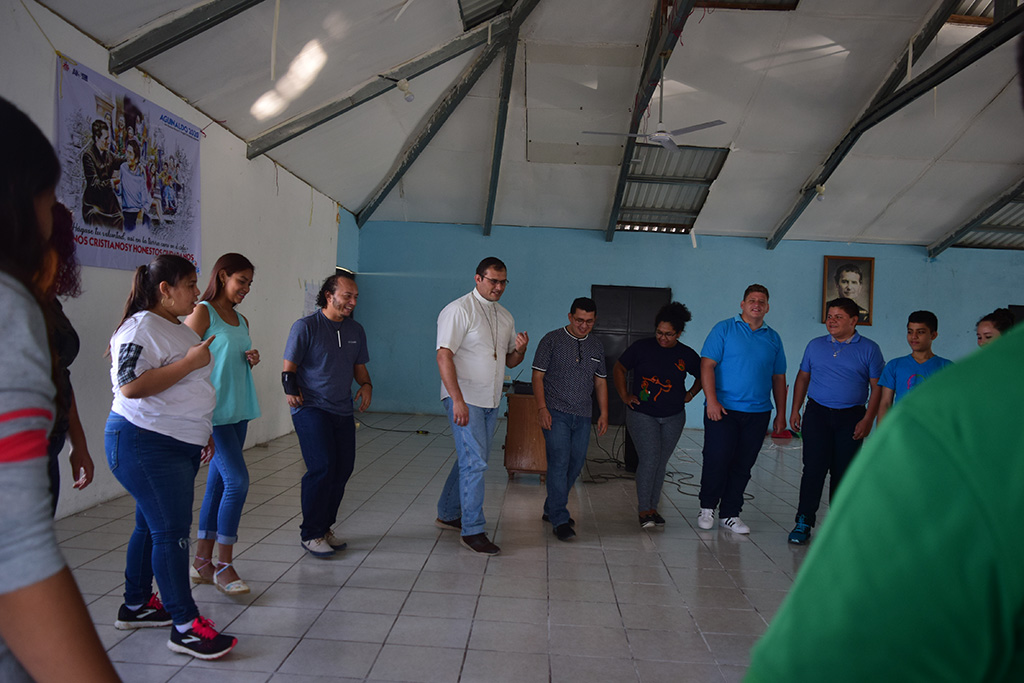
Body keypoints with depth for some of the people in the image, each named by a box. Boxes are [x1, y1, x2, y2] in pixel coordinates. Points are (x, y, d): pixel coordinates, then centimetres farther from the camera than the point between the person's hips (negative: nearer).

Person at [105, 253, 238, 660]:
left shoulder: (180, 329, 17)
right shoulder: (140, 328, -15)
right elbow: (132, 386, -26)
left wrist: (203, 432, 24)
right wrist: (191, 362, -22)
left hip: (179, 444, 10)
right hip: (144, 443, -10)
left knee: (151, 526, 18)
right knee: (171, 531, -8)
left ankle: (136, 605, 31)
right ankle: (185, 627, 0)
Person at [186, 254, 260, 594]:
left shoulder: (241, 320, 16)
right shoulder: (202, 312, -7)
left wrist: (252, 361, 5)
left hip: (237, 410, 8)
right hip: (212, 411, -8)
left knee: (218, 484, 10)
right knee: (237, 480, -12)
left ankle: (202, 562, 20)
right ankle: (224, 566, 0)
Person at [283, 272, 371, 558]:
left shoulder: (356, 330, 12)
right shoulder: (305, 326, -6)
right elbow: (289, 368, -5)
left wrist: (366, 385, 1)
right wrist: (291, 390, -22)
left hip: (343, 410, 6)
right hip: (311, 408, -6)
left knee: (342, 469, 5)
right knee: (322, 467, -15)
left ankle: (325, 528, 22)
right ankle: (311, 534, 0)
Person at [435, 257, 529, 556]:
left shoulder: (505, 316, 14)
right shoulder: (459, 310, -9)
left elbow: (510, 361, 18)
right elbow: (444, 356, -16)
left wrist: (520, 349, -6)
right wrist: (458, 400, -24)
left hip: (491, 401, 7)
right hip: (464, 399, -7)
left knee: (470, 460, 14)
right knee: (475, 462, -10)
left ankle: (447, 514, 29)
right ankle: (472, 531, 0)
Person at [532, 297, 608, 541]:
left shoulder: (596, 345, 12)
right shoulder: (552, 340, -2)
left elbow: (600, 381, 17)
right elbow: (538, 376, -4)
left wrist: (604, 413, 11)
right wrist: (542, 408, -13)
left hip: (582, 416, 5)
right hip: (555, 413, -5)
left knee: (575, 464, 7)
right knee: (559, 462, -12)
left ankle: (552, 509, 24)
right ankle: (560, 520, -7)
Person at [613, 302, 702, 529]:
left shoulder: (686, 355, 2)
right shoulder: (642, 347, -6)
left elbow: (703, 376, 20)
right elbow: (618, 369, 4)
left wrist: (690, 394, 7)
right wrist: (625, 396, -2)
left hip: (673, 417, 3)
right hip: (642, 414, -3)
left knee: (661, 462, 8)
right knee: (649, 459, -13)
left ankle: (652, 508, 21)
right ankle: (643, 510, -1)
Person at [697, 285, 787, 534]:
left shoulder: (773, 338, 14)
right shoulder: (724, 329, 1)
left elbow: (779, 378, 17)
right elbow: (707, 365, -6)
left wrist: (781, 413, 12)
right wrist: (711, 400, -16)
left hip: (758, 413, 4)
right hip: (722, 409, -4)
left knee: (743, 465, 6)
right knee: (716, 460, -5)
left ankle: (730, 514, 18)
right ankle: (707, 508, 16)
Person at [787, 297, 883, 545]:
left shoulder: (869, 349, 2)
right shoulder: (815, 345, 10)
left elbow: (877, 388, 0)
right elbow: (803, 378, 15)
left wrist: (867, 419, -8)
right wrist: (795, 410, 8)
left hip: (851, 418, -1)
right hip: (817, 413, 1)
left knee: (843, 472, 5)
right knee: (813, 468, -5)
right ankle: (804, 522, 2)